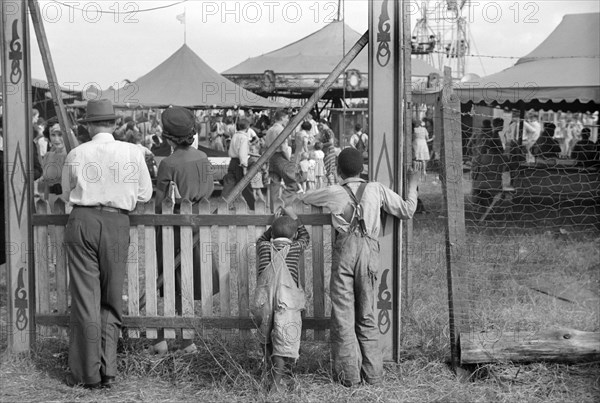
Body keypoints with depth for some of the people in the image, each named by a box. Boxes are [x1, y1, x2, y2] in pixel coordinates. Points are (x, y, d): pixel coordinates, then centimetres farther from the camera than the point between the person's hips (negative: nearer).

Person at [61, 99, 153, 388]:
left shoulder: (76, 155, 0)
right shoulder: (133, 153, 0)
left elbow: (66, 194, 12)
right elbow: (145, 194, 6)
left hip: (82, 221, -1)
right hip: (117, 225, 1)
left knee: (85, 298, 5)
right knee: (111, 301, 12)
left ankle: (88, 374, 9)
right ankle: (107, 370, 13)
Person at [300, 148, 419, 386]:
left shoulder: (333, 192, 7)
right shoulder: (377, 189, 9)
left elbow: (304, 198, 23)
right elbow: (407, 212, 13)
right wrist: (412, 185, 28)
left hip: (345, 248, -2)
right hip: (369, 250, 2)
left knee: (343, 314, 3)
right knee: (367, 315, 11)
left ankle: (349, 375, 3)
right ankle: (373, 374, 12)